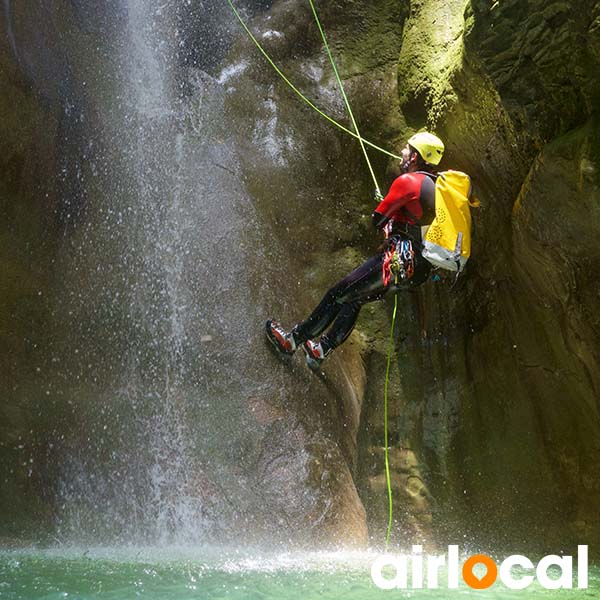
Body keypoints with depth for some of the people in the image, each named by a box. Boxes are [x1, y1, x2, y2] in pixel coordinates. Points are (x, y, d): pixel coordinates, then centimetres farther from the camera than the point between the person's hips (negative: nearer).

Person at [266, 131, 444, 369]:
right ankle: (322, 349, 29)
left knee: (338, 294, 1)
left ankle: (293, 339, 9)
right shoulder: (435, 185, 14)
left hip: (400, 260, -9)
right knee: (354, 298, 21)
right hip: (421, 268, 9)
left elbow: (378, 219, -8)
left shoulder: (407, 181, -12)